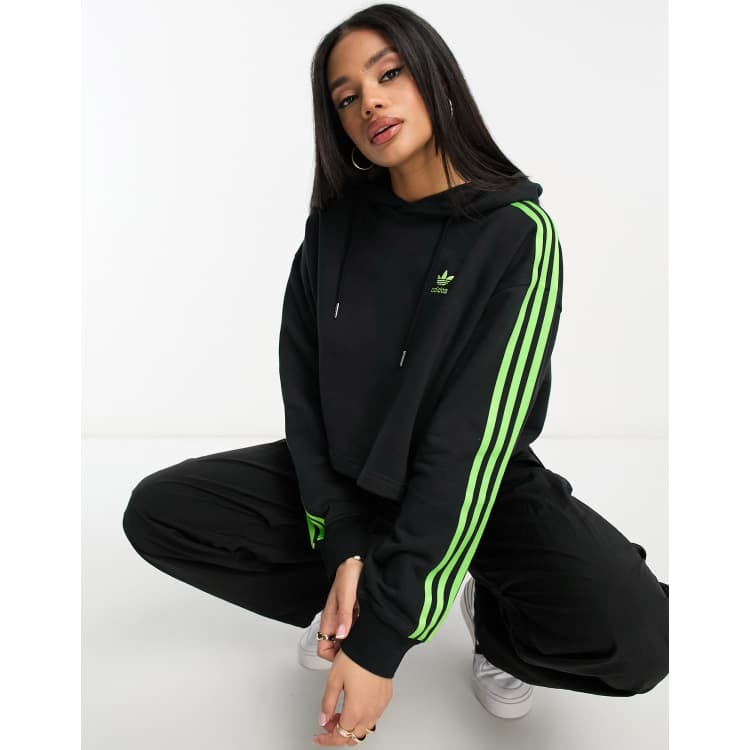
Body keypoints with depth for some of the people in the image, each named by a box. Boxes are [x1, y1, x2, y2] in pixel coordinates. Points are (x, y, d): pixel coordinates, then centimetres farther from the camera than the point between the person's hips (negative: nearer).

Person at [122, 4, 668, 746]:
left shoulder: (517, 234, -17)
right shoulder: (335, 225, -5)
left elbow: (475, 440, -25)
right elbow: (304, 393, -6)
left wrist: (385, 636, -27)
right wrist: (343, 546, -19)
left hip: (478, 487, -3)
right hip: (346, 476, 4)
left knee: (634, 638, -28)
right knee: (157, 514, -13)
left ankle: (497, 628, 6)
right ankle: (354, 602, 5)